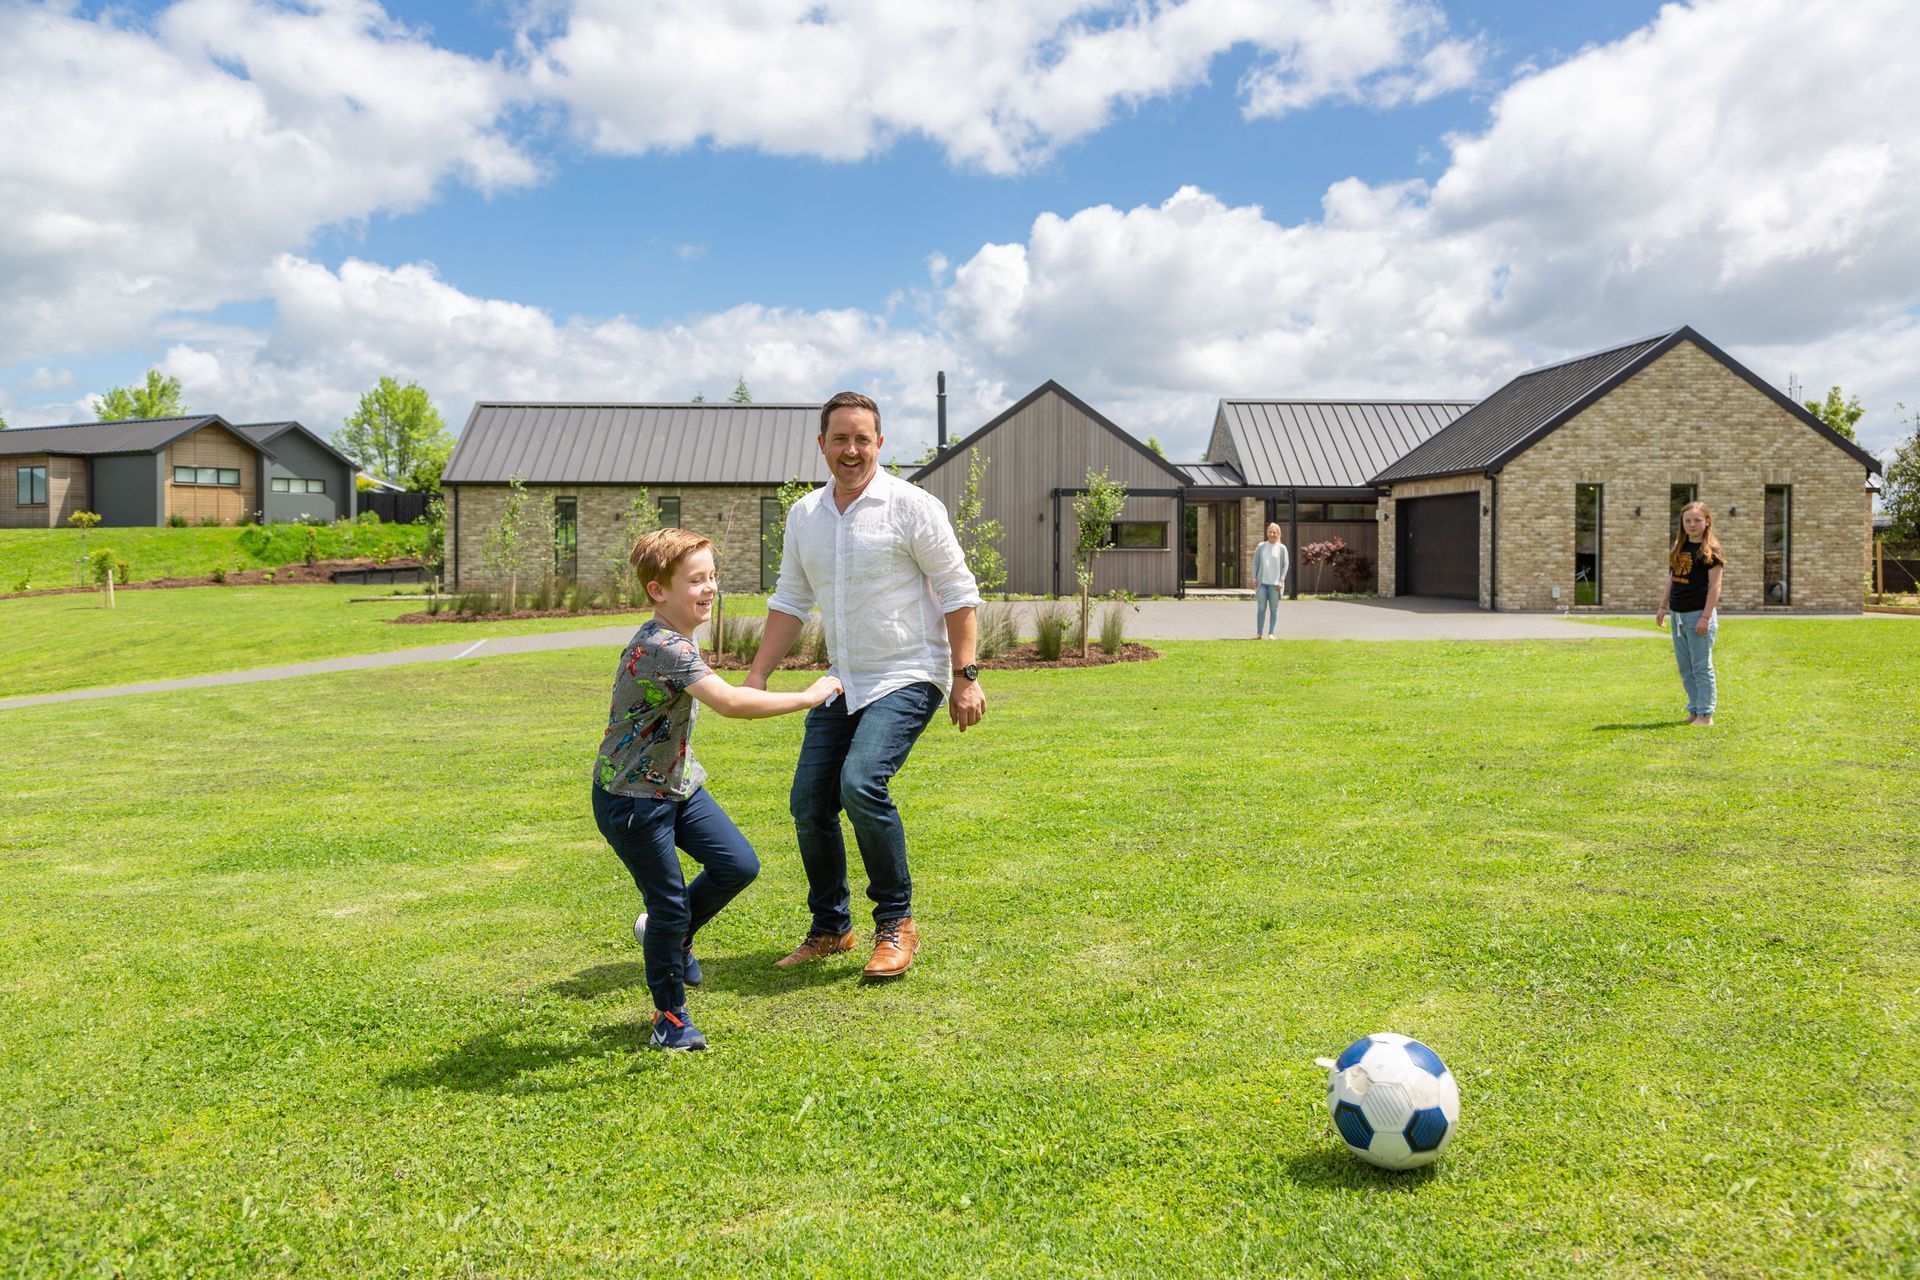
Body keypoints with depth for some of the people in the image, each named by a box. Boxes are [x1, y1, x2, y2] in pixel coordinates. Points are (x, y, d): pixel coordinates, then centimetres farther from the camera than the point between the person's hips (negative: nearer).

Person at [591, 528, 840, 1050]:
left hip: (678, 786, 9)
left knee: (739, 864, 1)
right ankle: (670, 1017, 21)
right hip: (632, 798, -9)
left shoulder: (678, 639, 6)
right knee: (670, 903, 1)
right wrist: (807, 697, -31)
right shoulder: (663, 648, -27)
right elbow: (730, 702, -38)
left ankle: (672, 932, 27)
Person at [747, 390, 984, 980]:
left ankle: (896, 923, -6)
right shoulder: (804, 516, 8)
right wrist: (757, 675, 9)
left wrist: (965, 676, -12)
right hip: (841, 685, 6)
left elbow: (958, 594, -7)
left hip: (907, 677, -6)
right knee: (809, 803, 2)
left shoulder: (912, 506, -9)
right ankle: (829, 929, 23)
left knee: (861, 783, -25)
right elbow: (790, 601, 15)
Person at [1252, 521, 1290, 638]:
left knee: (1274, 609, 2)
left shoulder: (1282, 548, 2)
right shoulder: (1261, 547, 8)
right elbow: (1256, 563, 9)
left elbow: (1285, 565, 1)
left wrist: (1281, 580, -7)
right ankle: (1259, 633, 1)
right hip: (1262, 582, 1)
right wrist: (1254, 578, 1)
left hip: (1275, 583, -1)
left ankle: (1271, 633, 4)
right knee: (1261, 608, -1)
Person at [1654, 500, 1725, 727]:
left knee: (1701, 666, -2)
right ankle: (1695, 710, 20)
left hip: (1698, 614, -7)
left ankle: (1705, 714, 4)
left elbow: (1715, 586, -12)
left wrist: (1706, 617, -17)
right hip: (1678, 614, 7)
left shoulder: (1710, 550, -8)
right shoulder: (1678, 547, 12)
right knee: (1685, 667, 12)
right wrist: (1662, 607, 14)